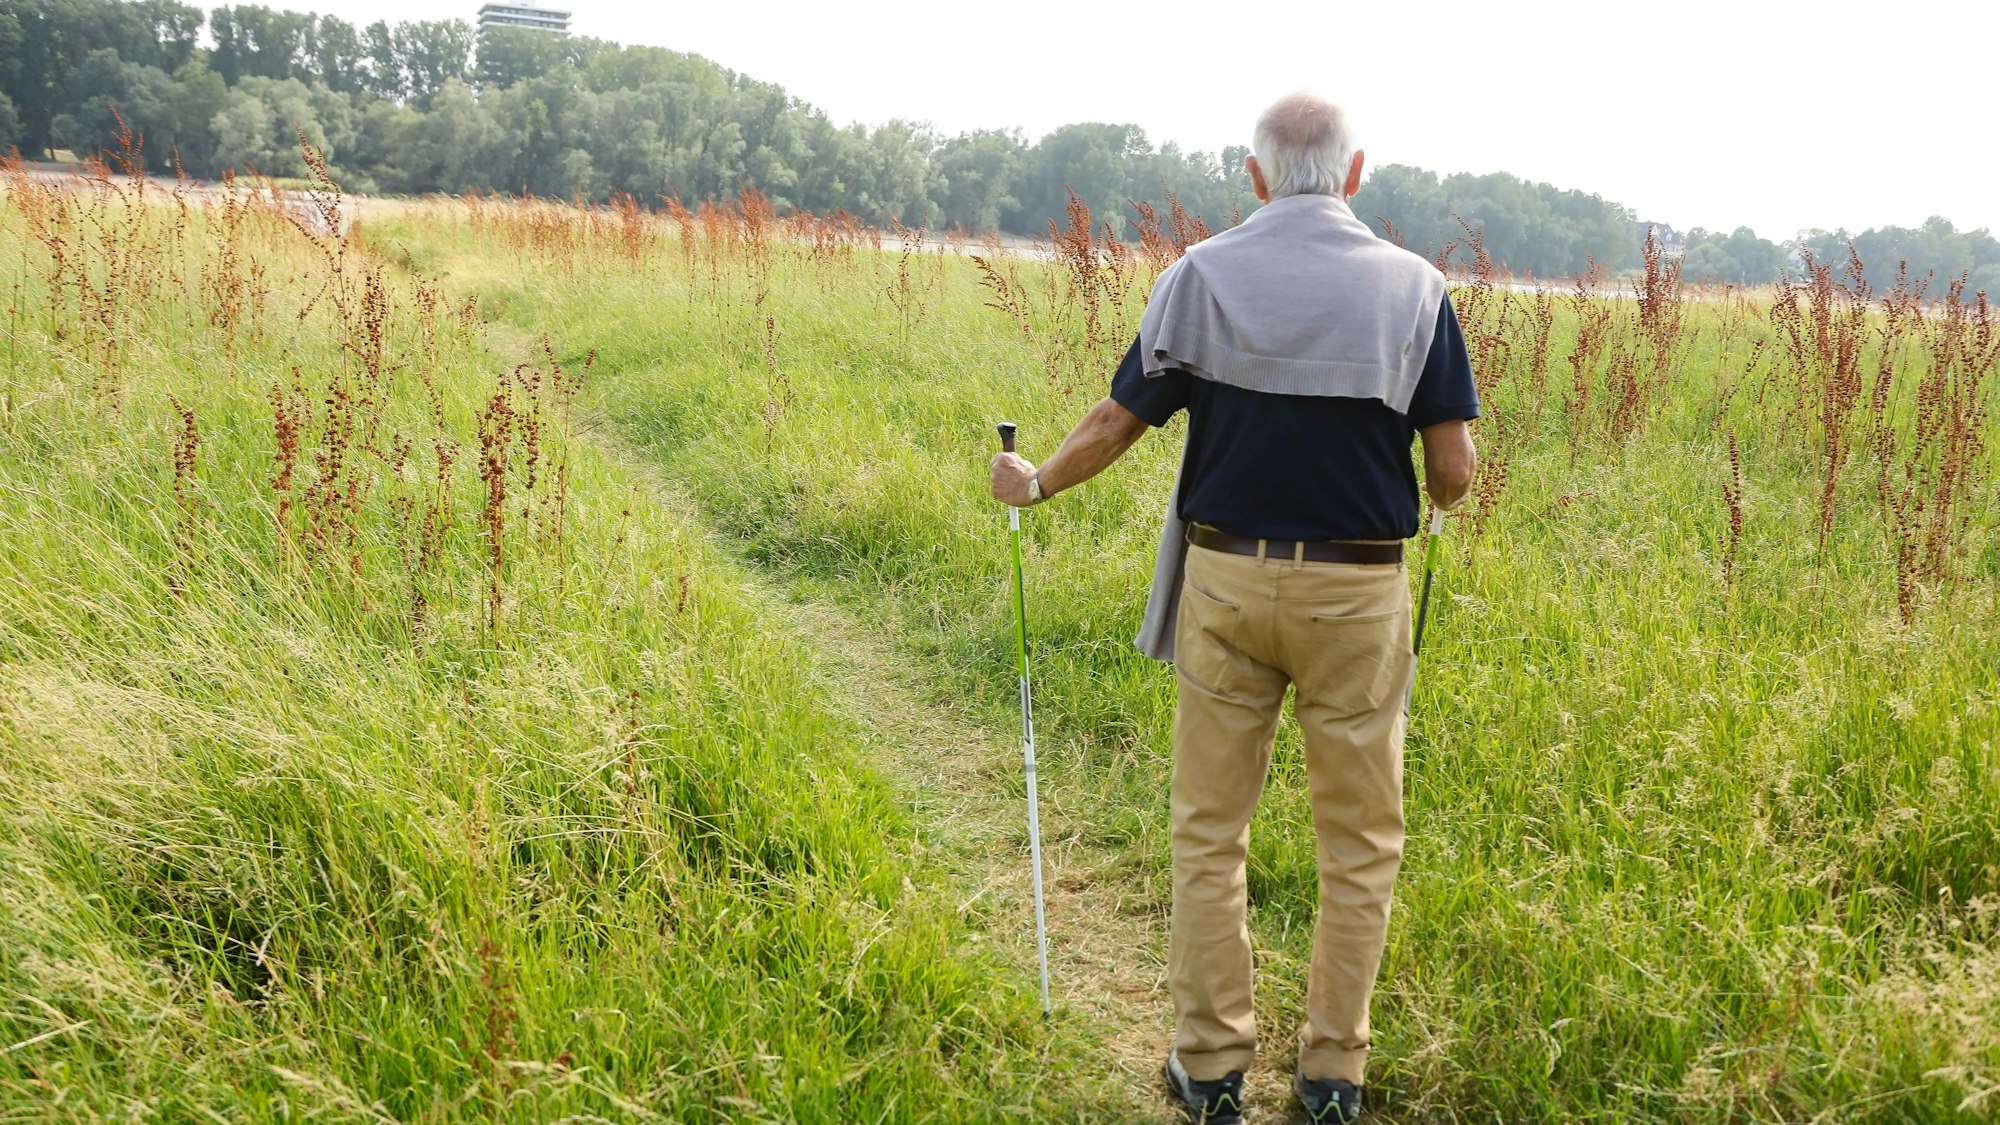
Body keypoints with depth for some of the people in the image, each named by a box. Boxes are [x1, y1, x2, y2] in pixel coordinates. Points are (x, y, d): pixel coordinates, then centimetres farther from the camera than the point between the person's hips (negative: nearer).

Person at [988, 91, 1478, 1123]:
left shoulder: (1202, 276, -3)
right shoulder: (1414, 286, -3)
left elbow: (1115, 425, 1)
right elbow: (1452, 472, -4)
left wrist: (1035, 485, 20)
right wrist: (1440, 494, 20)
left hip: (1226, 582, 1)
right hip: (1357, 590, 0)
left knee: (1210, 833, 12)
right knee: (1358, 843, 12)